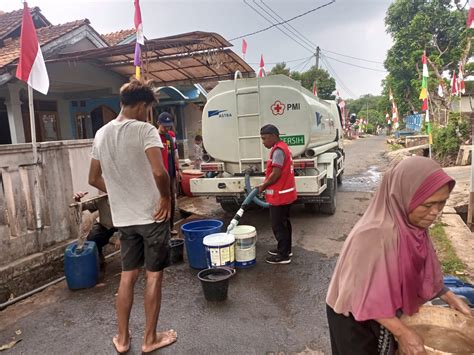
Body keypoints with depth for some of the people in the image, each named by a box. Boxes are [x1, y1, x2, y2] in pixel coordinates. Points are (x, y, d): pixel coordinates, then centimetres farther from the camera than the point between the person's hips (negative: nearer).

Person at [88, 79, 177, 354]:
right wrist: (166, 198, -13)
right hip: (152, 215, -6)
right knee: (154, 276, 8)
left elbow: (94, 179, 12)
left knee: (128, 275, 17)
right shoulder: (145, 130, -15)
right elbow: (159, 172, -29)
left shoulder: (101, 134, 7)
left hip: (123, 218, 6)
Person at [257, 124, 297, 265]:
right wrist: (266, 184, 11)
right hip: (286, 193, 10)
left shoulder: (278, 150, -20)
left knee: (278, 226, 0)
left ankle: (283, 255, 10)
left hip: (279, 195, -10)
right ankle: (285, 249, 32)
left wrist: (263, 186, -11)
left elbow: (276, 174, -24)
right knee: (284, 223, 19)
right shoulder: (283, 147, 13)